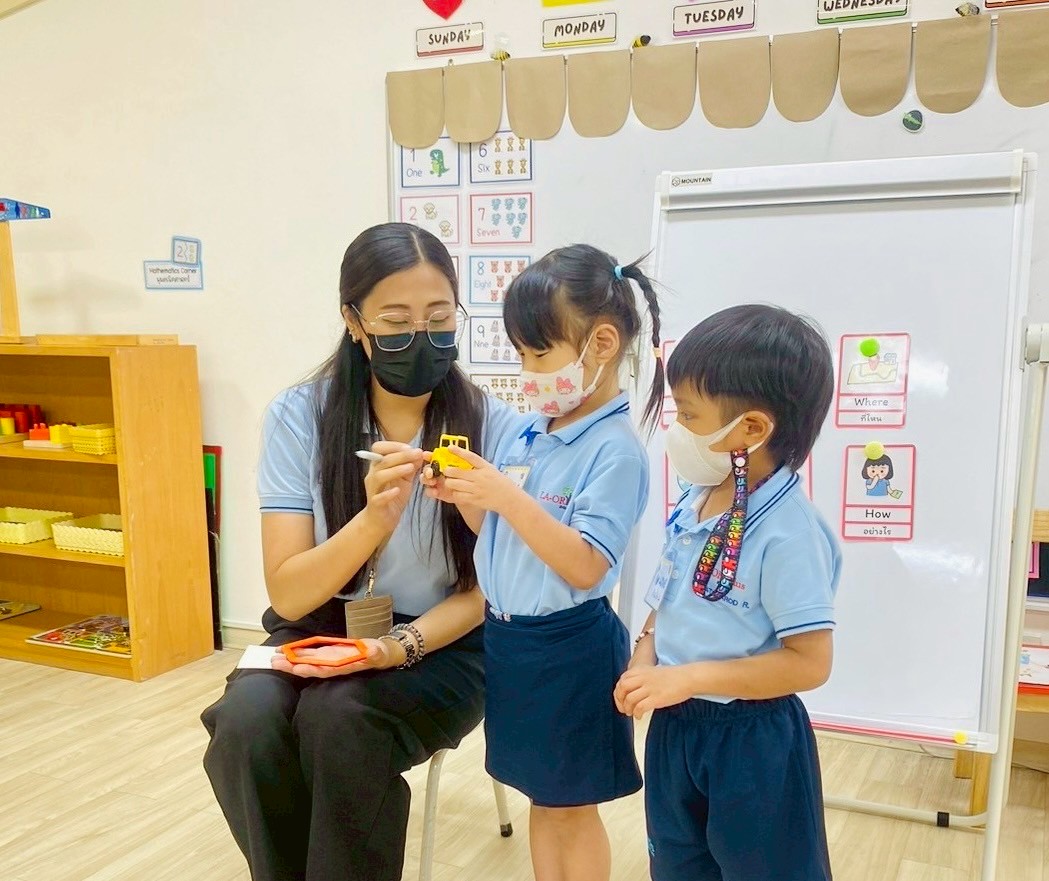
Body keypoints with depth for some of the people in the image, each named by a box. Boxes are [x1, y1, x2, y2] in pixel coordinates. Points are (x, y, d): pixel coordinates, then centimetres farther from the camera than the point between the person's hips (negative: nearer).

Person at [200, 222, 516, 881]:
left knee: (337, 718, -30)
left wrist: (402, 646, -22)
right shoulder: (299, 416, -9)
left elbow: (484, 590, -3)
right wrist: (375, 517, -31)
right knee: (245, 724, -27)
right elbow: (289, 595, -13)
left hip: (441, 642, -1)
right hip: (319, 629, 2)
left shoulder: (491, 425, -11)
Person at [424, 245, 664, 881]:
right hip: (508, 636, 7)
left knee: (571, 806, 11)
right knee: (541, 796, 21)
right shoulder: (529, 432, 4)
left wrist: (507, 496, -29)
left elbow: (586, 567, -25)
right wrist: (465, 498, -8)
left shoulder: (615, 450, -19)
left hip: (569, 649, -7)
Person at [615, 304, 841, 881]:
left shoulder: (788, 533, -25)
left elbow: (809, 663, -24)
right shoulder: (694, 506, -1)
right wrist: (644, 661, -6)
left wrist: (690, 677, -24)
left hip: (751, 743, -7)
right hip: (674, 726, 8)